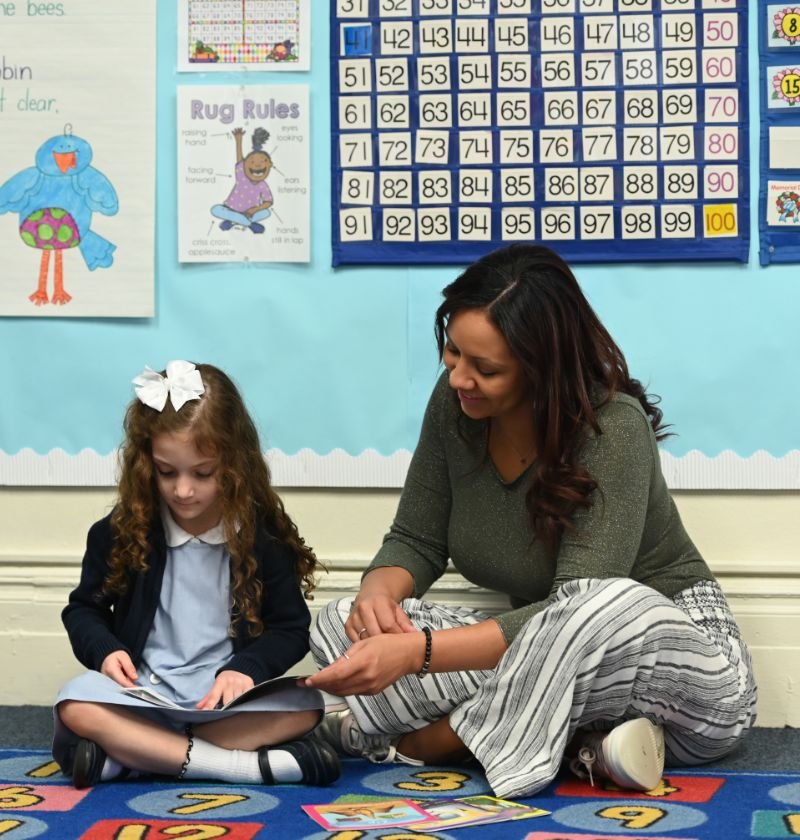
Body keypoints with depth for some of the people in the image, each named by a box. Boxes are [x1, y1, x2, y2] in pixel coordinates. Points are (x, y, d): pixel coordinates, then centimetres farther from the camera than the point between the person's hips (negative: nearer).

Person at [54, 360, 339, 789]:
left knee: (304, 706, -29)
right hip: (144, 694, 0)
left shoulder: (264, 534, -1)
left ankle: (127, 752, -28)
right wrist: (104, 649, -9)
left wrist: (246, 668, -16)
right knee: (76, 705, -31)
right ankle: (249, 765, -36)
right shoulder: (122, 530, 0)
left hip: (229, 700, 0)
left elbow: (291, 627, 4)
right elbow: (85, 607, 13)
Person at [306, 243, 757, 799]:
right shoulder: (455, 401, -6)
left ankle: (422, 743, -18)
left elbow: (581, 613, -32)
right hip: (549, 655, 6)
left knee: (613, 608, -42)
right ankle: (586, 749, -22)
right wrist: (379, 592, -20)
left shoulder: (613, 428, -24)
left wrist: (418, 651, -40)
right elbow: (416, 542, 4)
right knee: (341, 626, -14)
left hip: (674, 651, -5)